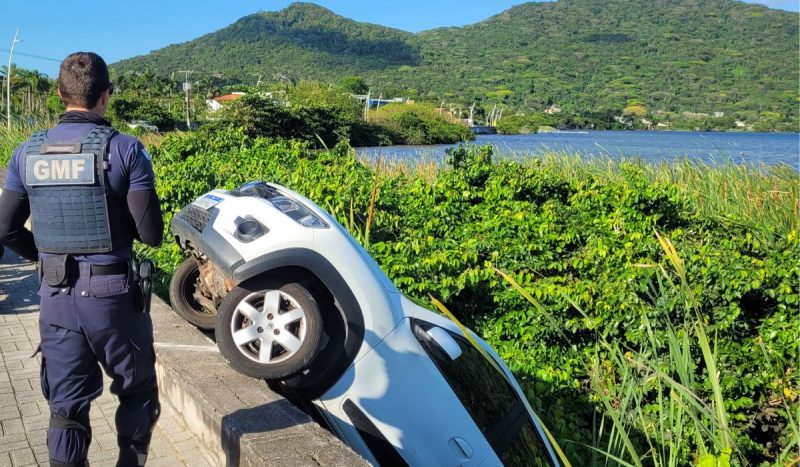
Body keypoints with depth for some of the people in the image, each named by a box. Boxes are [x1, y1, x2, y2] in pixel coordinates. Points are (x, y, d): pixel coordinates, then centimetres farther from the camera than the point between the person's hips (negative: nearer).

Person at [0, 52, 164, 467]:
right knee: (138, 392, 17)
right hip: (112, 293, -4)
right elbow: (151, 233, -13)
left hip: (55, 296, 4)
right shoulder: (124, 149, -13)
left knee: (66, 407, 14)